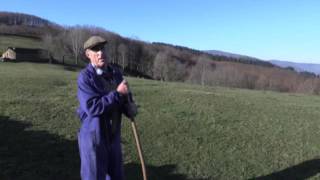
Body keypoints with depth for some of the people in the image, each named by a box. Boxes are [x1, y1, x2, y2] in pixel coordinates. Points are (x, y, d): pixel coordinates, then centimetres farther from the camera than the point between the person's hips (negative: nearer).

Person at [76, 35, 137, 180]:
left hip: (113, 136, 6)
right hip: (93, 137, -6)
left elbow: (125, 99, 11)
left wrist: (130, 108, -12)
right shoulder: (85, 77, -15)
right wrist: (118, 93, -23)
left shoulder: (116, 74, 4)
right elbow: (92, 107, -26)